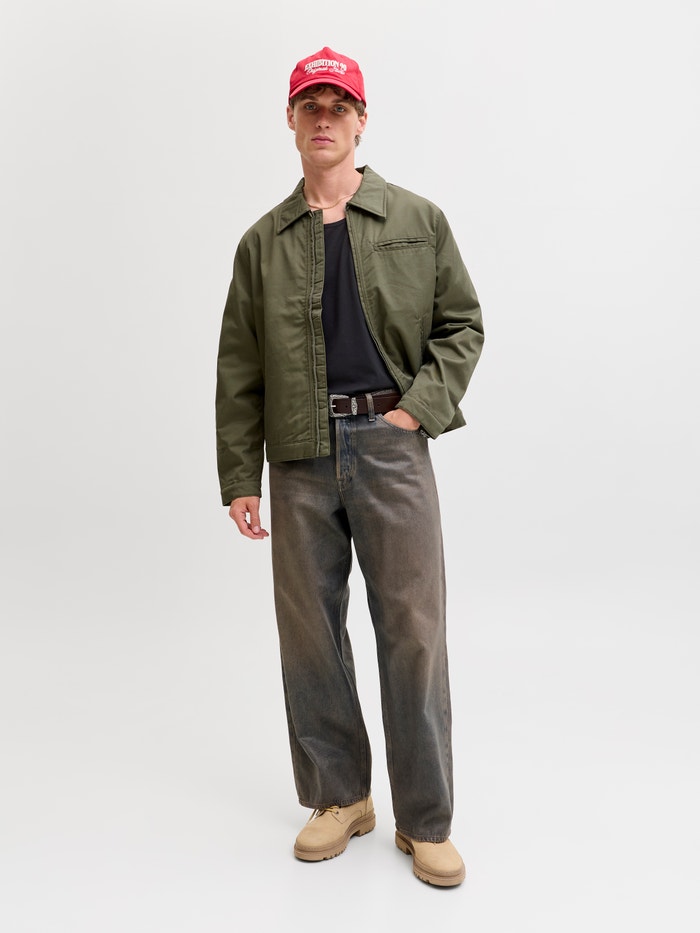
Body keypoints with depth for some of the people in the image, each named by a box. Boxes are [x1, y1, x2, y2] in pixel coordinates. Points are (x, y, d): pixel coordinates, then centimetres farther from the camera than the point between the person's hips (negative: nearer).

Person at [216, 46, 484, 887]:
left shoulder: (418, 221, 8)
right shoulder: (262, 243, 11)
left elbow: (461, 325, 9)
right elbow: (239, 369, 9)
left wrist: (421, 406, -7)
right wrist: (238, 478, 3)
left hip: (391, 446, -2)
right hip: (300, 457, 2)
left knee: (412, 633, -1)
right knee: (308, 633, 7)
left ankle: (425, 821, 15)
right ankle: (339, 796, 27)